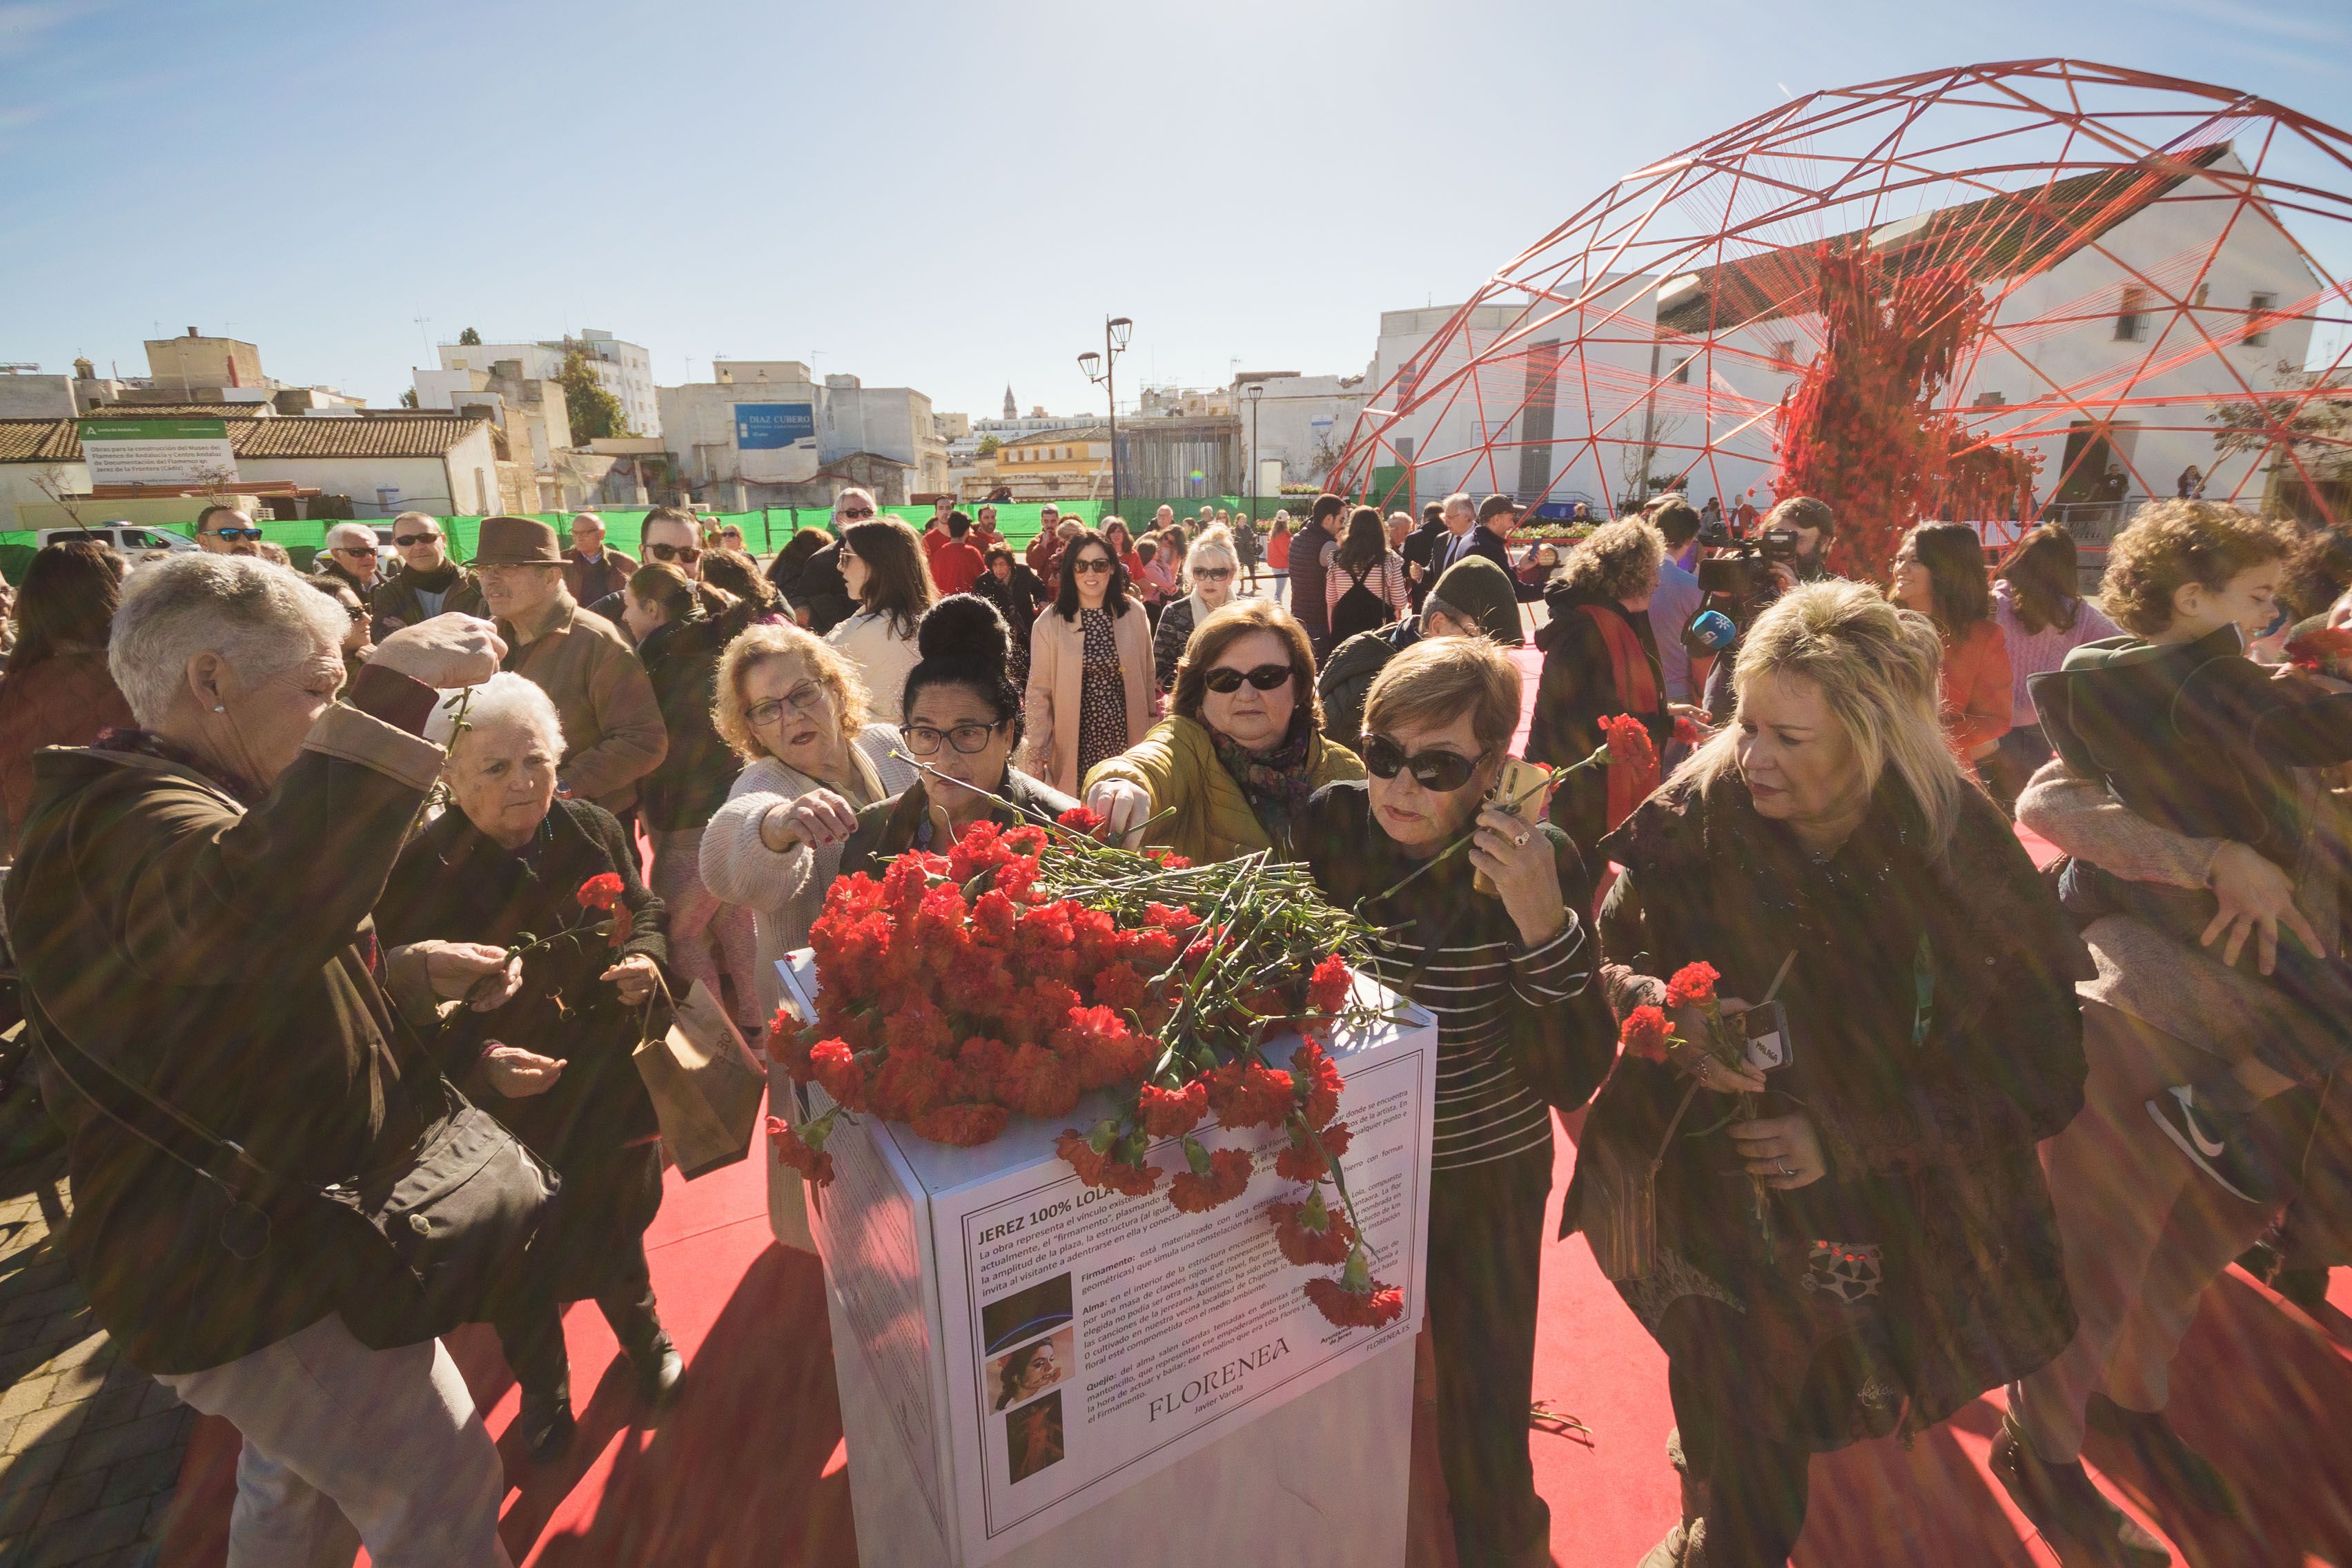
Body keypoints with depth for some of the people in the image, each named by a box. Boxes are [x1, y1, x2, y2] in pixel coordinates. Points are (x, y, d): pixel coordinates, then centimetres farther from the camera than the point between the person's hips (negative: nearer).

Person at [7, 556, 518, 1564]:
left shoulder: (164, 800, 10)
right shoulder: (126, 820, -27)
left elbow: (250, 978, 20)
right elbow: (268, 904, -53)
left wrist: (408, 969, 1)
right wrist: (394, 686, -47)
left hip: (267, 1243, 11)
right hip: (240, 1277, -11)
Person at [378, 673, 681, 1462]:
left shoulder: (591, 831, -9)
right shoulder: (420, 870, -19)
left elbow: (647, 912, 5)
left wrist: (644, 960, -16)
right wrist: (480, 1063, -32)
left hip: (607, 1092, 3)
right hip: (500, 1113, -2)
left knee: (616, 1233, 23)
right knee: (526, 1277, 18)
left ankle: (641, 1332, 55)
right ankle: (543, 1390, 49)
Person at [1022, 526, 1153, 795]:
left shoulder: (1134, 614, 0)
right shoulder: (1049, 622, -9)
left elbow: (1147, 678, 8)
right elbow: (1039, 692, -6)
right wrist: (1036, 753, -8)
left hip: (1126, 737, 2)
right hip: (1076, 745, -2)